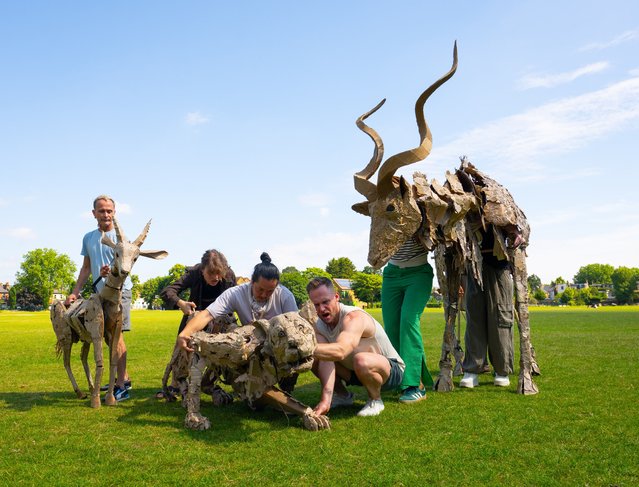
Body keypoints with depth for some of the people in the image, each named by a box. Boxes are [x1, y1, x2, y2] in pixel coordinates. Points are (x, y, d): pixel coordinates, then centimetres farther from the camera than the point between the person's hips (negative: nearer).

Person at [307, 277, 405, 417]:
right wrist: (326, 399, -41)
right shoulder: (318, 326, -10)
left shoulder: (354, 317, -31)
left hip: (391, 370, -6)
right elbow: (326, 361, -26)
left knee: (361, 360, -39)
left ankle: (376, 400, -8)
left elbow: (340, 351, -52)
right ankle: (343, 395, 14)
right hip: (355, 371, 7)